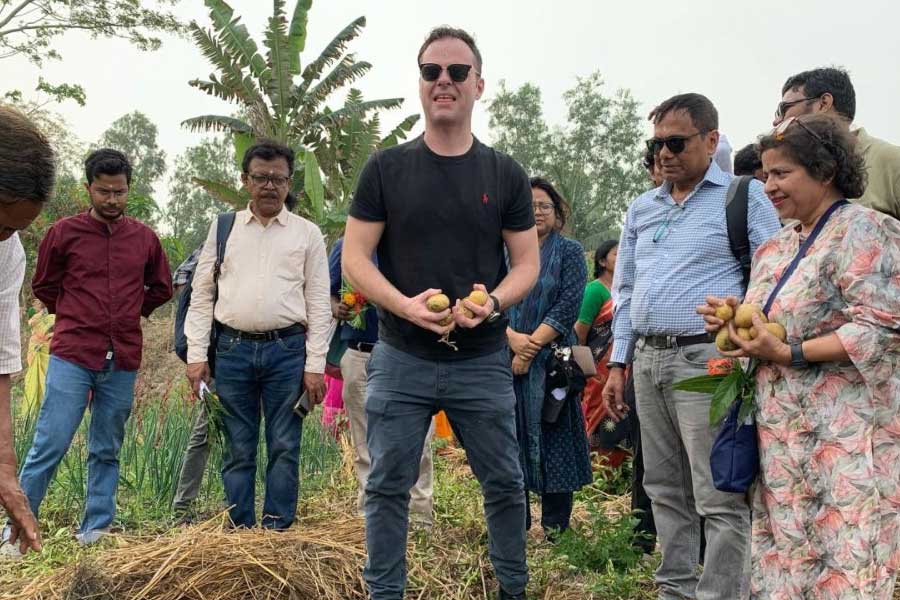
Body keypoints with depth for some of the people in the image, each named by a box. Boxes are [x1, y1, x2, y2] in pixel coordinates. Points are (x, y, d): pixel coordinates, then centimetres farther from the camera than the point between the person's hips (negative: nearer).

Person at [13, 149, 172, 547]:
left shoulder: (145, 238, 6)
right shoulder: (64, 232, -1)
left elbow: (160, 288, 20)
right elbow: (43, 286, 11)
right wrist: (75, 317, 10)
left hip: (123, 362, 3)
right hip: (71, 357, -3)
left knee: (107, 452, 9)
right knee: (49, 446, -6)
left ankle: (95, 533, 17)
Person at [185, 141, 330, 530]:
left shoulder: (307, 234, 6)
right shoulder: (222, 229, 10)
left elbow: (319, 305, 3)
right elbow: (201, 295, 9)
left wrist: (314, 366, -4)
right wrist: (196, 355, 1)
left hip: (287, 350, -1)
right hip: (233, 349, 1)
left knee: (284, 447, 2)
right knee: (237, 449, 7)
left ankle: (276, 531, 10)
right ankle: (239, 531, 14)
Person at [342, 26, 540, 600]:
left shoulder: (505, 175, 4)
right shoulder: (387, 168, 1)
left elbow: (527, 263, 5)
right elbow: (355, 258, 0)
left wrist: (494, 303, -17)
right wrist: (404, 305, -18)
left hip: (483, 360, 1)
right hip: (400, 359, 0)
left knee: (505, 483, 9)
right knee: (389, 485, 5)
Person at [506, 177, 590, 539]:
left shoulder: (569, 252, 5)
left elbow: (569, 305, -6)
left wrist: (532, 345, -13)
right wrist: (513, 338, -13)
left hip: (551, 360, -2)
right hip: (507, 358, 3)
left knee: (552, 438, -2)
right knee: (511, 437, 4)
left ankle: (555, 528, 6)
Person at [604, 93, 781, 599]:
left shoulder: (745, 197, -2)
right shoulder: (642, 209, 16)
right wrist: (618, 365, 15)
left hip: (705, 361, -6)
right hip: (647, 361, 7)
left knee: (720, 498, -5)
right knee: (666, 489, 13)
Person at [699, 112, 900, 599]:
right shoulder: (775, 247, 17)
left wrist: (788, 354, -21)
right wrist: (735, 320, 5)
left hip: (845, 434, -8)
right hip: (782, 430, 8)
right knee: (782, 558, 10)